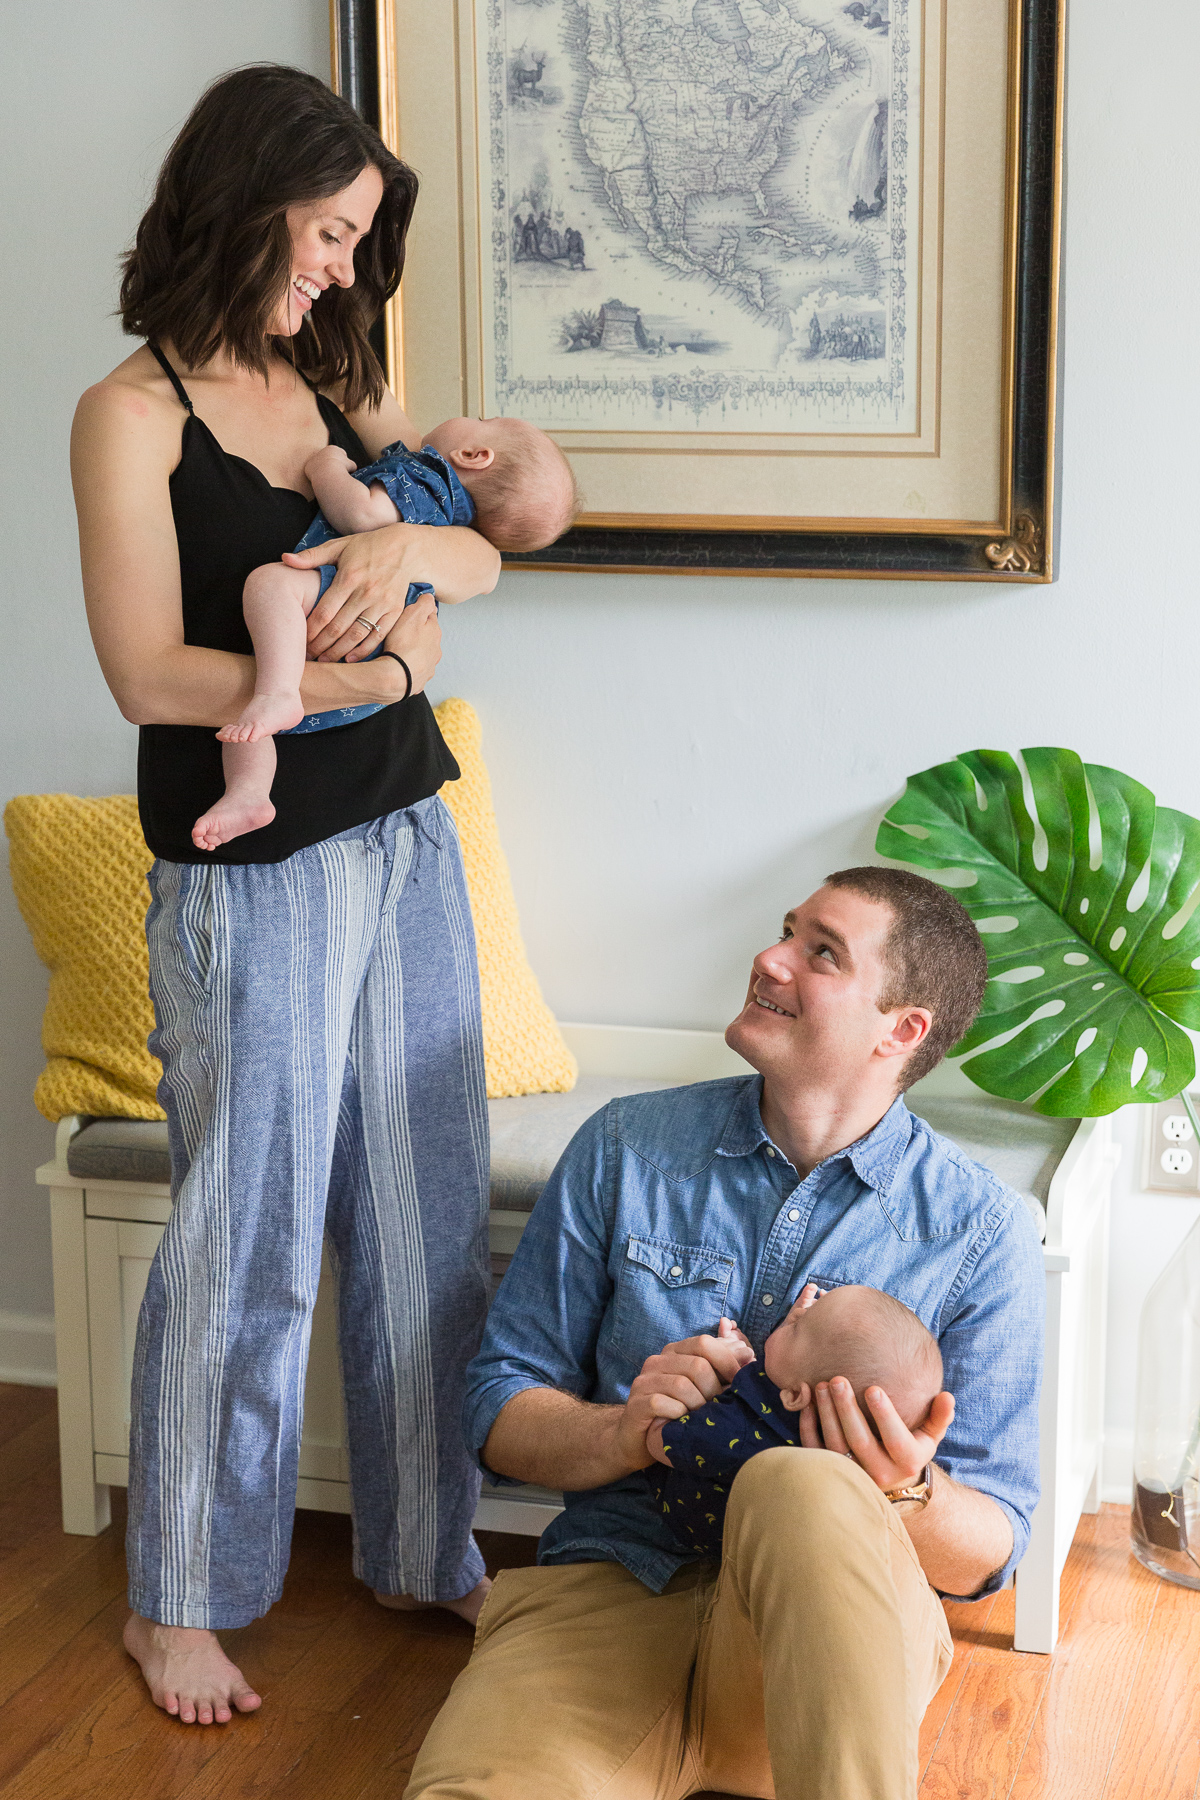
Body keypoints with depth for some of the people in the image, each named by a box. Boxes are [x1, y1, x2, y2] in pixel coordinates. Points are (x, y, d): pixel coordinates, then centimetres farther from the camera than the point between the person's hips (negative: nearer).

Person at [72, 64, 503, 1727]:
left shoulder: (330, 383, 10)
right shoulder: (135, 416, -10)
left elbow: (484, 551, 7)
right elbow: (148, 673, -15)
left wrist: (415, 543, -15)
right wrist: (364, 672, -16)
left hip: (406, 846, 7)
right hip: (252, 882, -6)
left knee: (424, 1212, 13)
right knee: (247, 1244, 3)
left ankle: (425, 1549, 29)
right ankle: (180, 1600, 21)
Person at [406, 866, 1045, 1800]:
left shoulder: (982, 1229, 4)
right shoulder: (625, 1147, 9)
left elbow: (988, 1552, 4)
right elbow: (501, 1411, 10)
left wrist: (908, 1496, -20)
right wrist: (624, 1433, -12)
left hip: (834, 1624, 0)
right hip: (610, 1587, 0)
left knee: (802, 1489, -37)